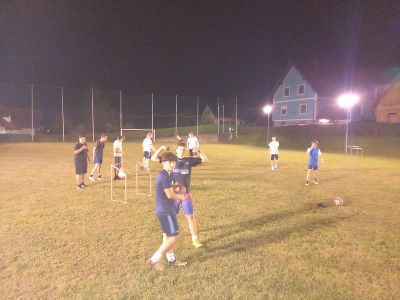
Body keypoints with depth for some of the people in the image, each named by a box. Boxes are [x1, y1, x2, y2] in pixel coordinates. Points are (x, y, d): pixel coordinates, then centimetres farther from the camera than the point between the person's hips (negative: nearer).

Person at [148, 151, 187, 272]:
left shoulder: (165, 175, 11)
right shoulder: (164, 176, -20)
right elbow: (170, 195, -18)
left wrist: (178, 195, 0)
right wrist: (180, 196, 1)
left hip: (165, 210, 10)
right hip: (165, 211, -10)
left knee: (167, 236, 19)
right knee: (173, 237, -3)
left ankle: (171, 259, 33)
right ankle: (154, 260, 5)